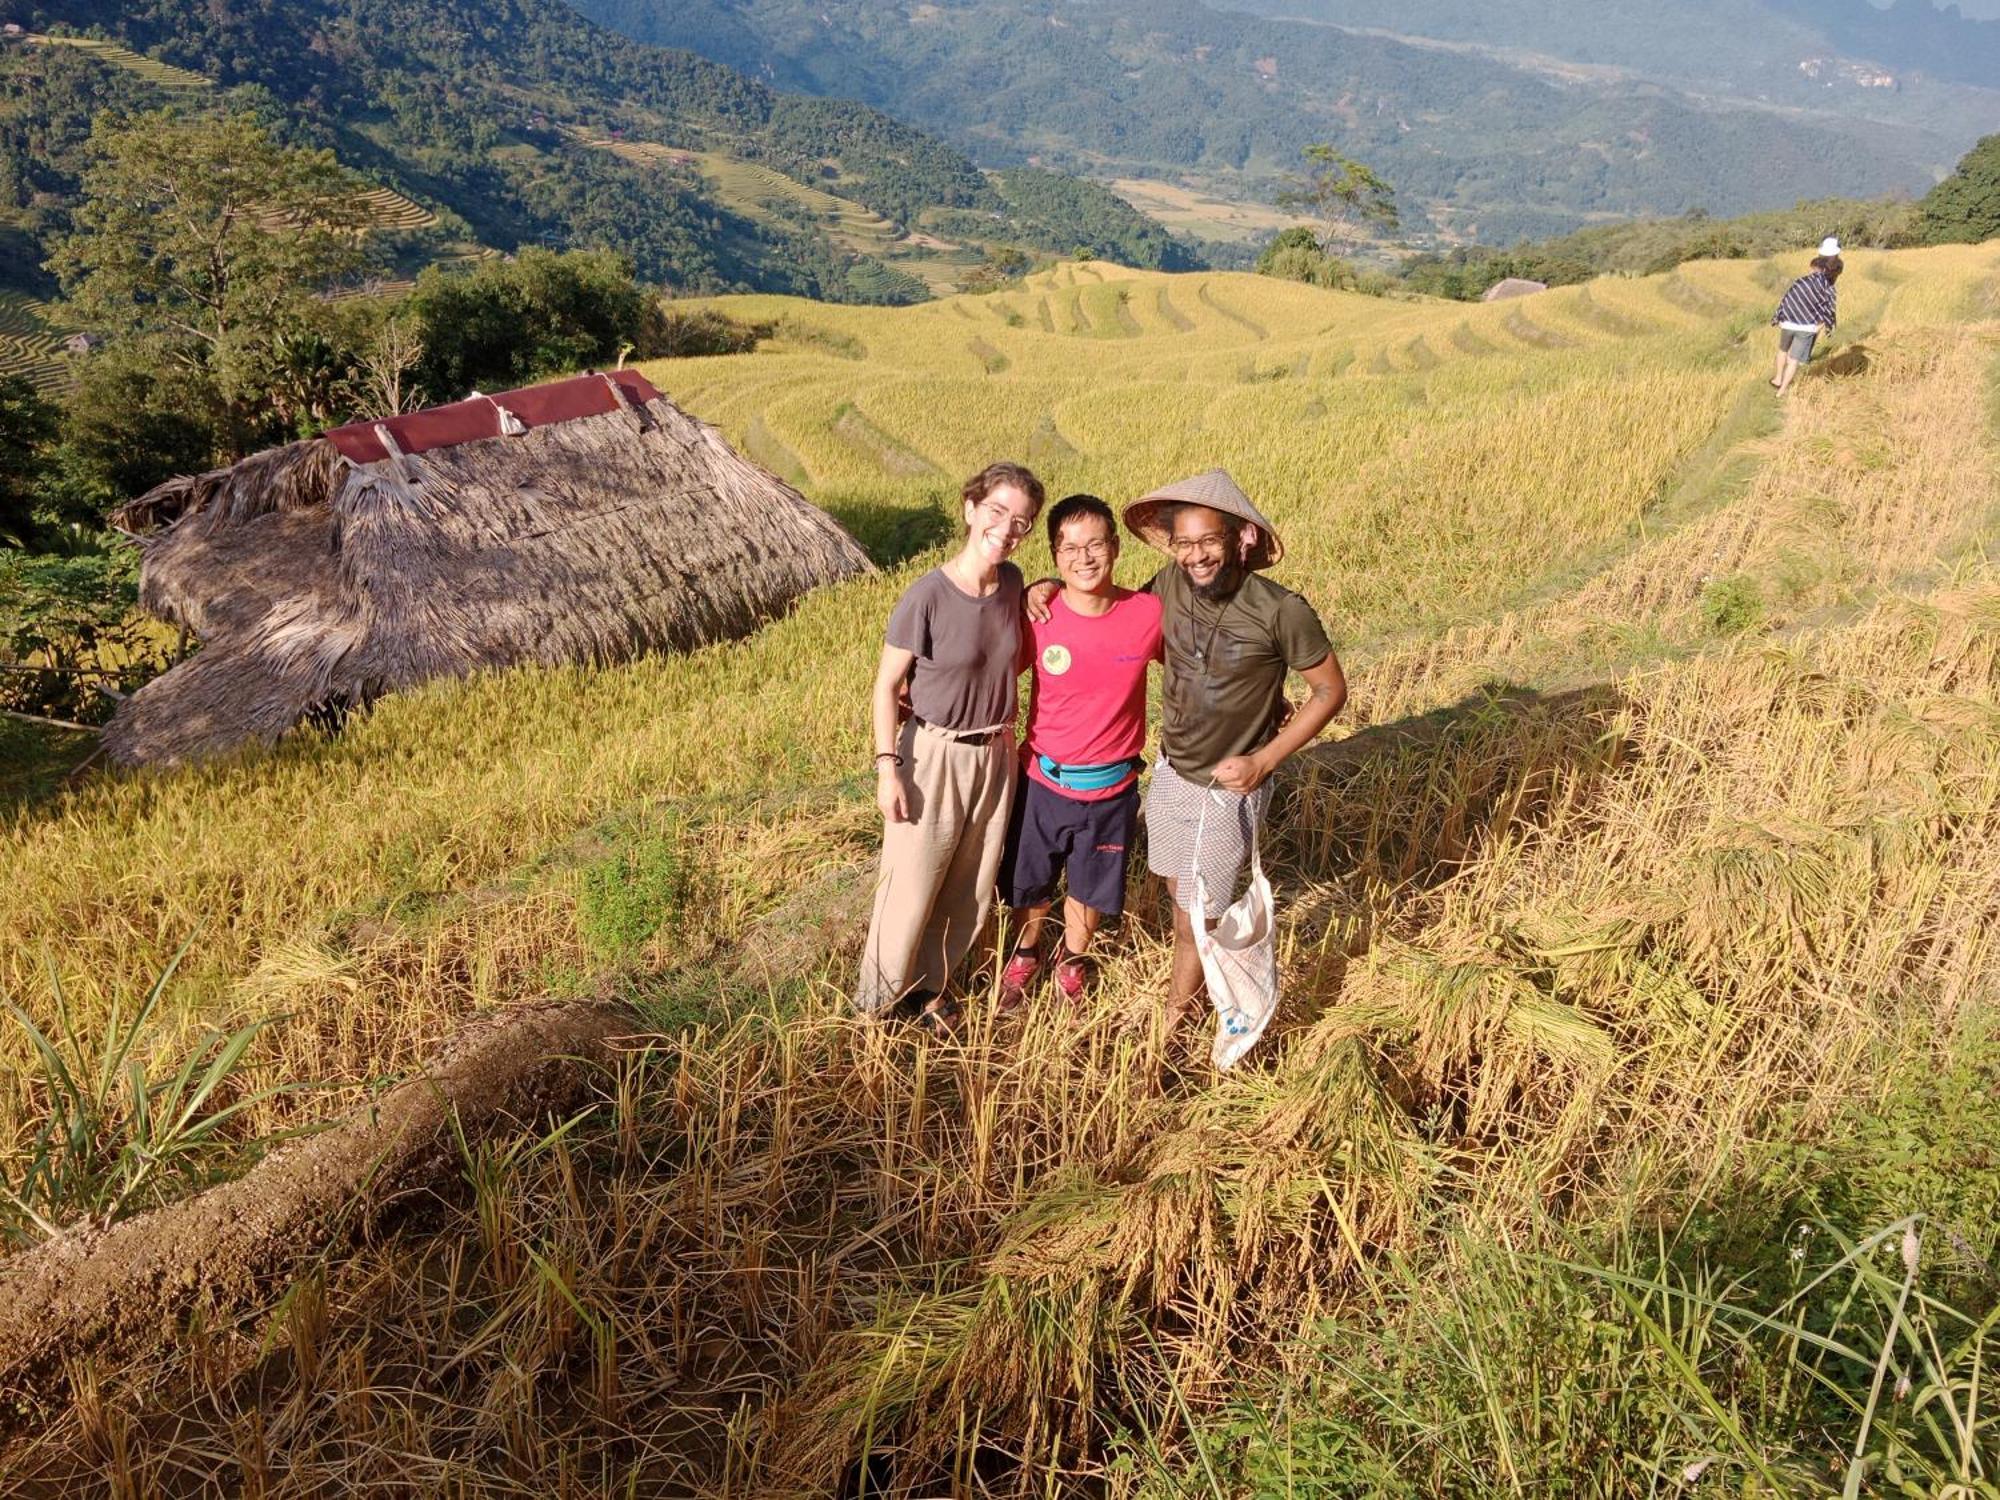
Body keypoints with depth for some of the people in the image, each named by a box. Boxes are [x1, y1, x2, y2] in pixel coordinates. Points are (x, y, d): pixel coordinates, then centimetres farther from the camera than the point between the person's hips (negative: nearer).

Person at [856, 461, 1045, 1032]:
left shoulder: (1012, 583, -3)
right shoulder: (927, 595, -20)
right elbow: (886, 685, -13)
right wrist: (888, 767, -17)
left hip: (995, 754, 6)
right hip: (934, 755, -5)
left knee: (970, 884, 16)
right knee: (912, 882, 7)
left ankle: (931, 983, 38)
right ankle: (882, 996, 29)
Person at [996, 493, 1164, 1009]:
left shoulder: (1150, 614, -16)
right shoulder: (1039, 617, -16)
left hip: (1111, 790, 0)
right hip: (1043, 782, 0)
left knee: (1089, 887, 22)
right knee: (1030, 883, 21)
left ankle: (1072, 959, 51)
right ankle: (1025, 954, 51)